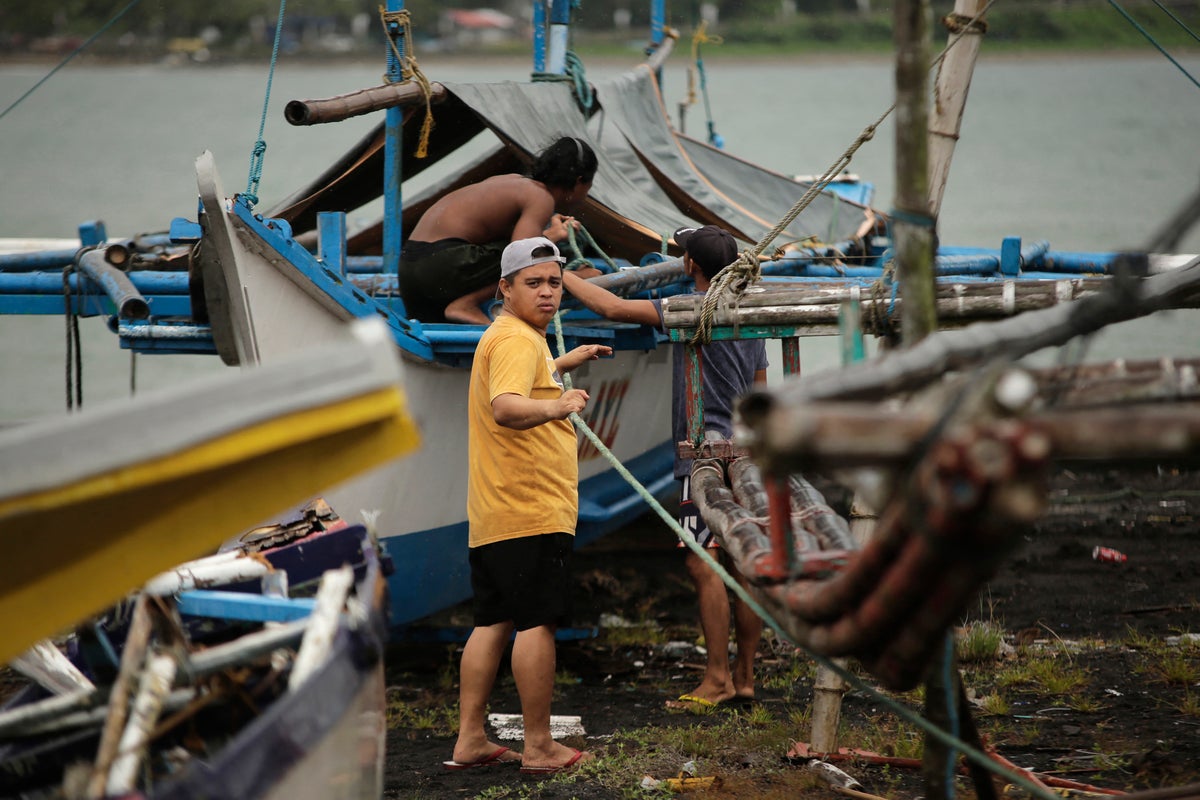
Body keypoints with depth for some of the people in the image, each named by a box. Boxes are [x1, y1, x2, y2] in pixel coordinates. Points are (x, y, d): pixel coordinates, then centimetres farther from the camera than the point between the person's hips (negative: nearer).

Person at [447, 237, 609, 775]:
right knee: (537, 624, -6)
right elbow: (505, 408, -34)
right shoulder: (517, 340, -14)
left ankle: (470, 740, 12)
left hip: (492, 517, 11)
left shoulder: (505, 337, 19)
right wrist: (556, 406, -50)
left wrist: (564, 363, 51)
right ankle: (539, 747, -4)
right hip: (532, 510, -11)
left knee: (493, 623, 11)